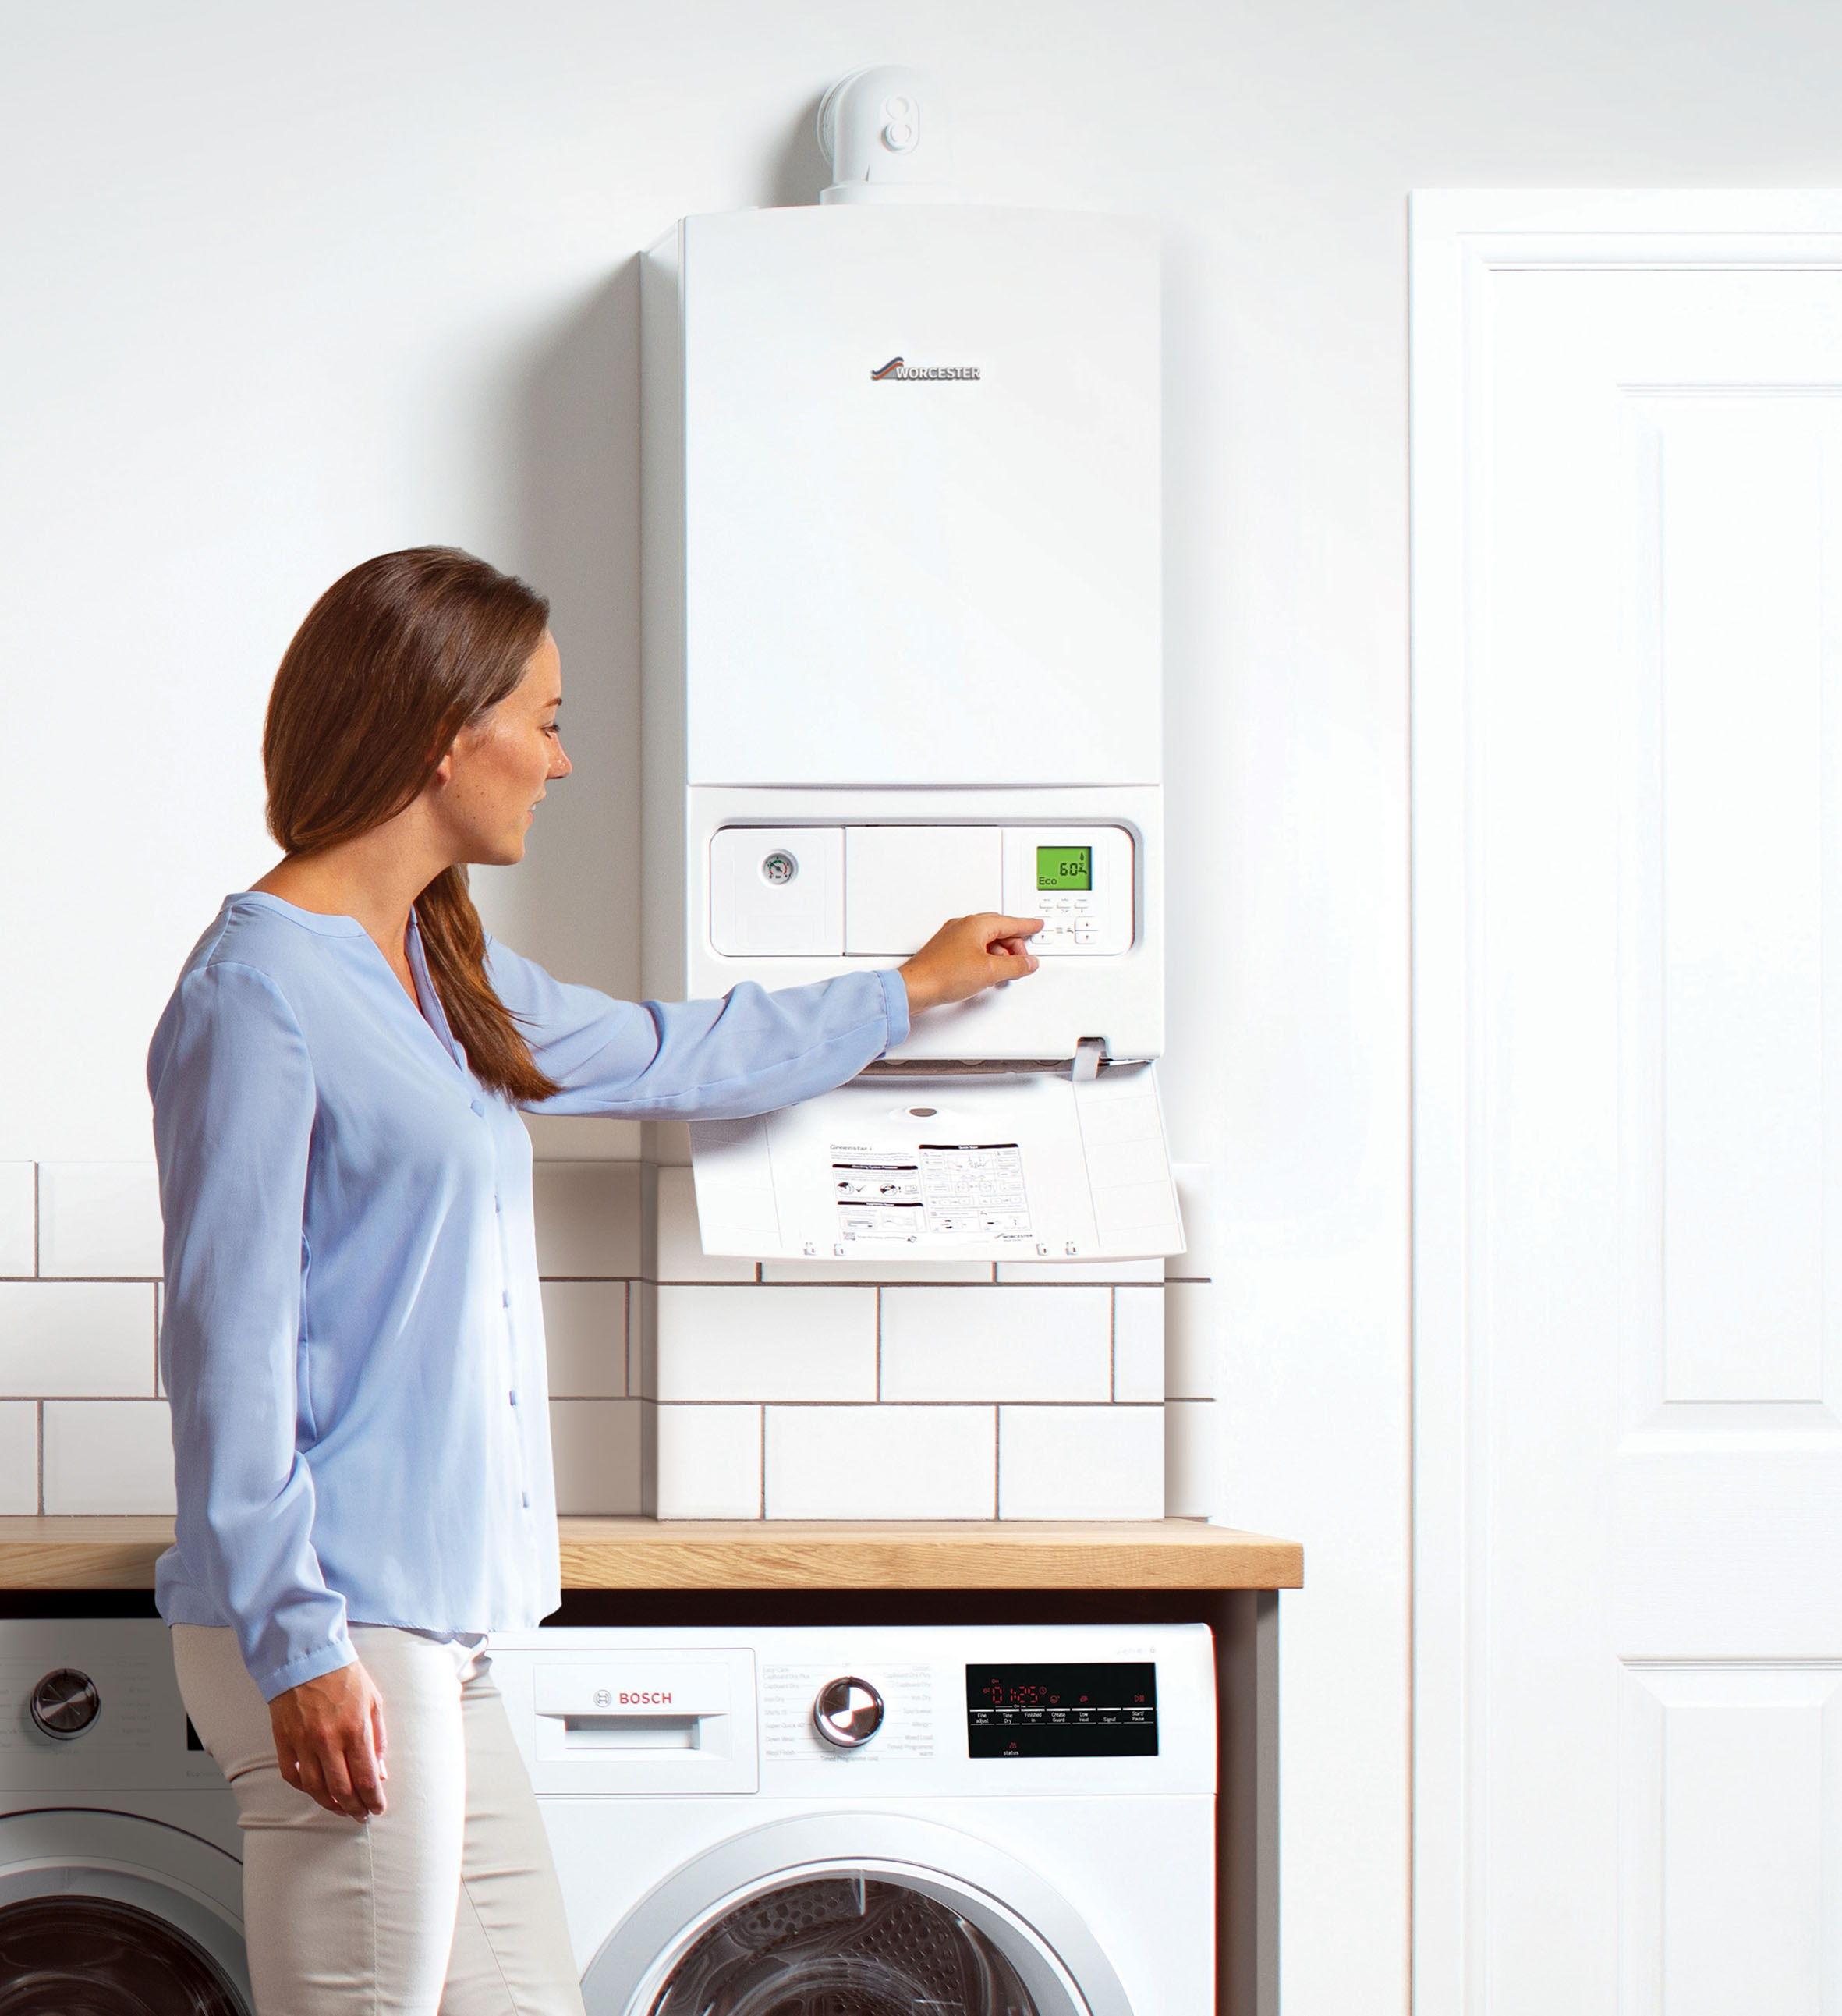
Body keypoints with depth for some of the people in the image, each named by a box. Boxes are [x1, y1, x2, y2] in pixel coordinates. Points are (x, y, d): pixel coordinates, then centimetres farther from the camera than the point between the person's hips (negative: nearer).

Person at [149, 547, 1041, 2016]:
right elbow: (227, 1346, -15)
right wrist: (296, 1646, -18)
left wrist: (907, 991, 42)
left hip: (442, 1629, 9)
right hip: (335, 1635, -9)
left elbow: (664, 1056, 32)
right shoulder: (257, 990, -12)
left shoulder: (440, 971, 15)